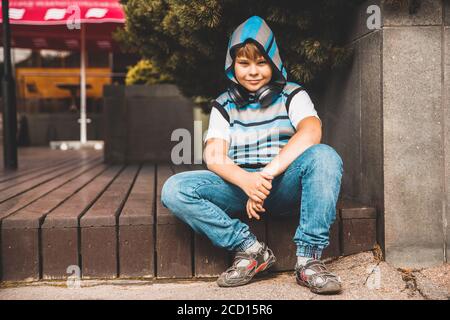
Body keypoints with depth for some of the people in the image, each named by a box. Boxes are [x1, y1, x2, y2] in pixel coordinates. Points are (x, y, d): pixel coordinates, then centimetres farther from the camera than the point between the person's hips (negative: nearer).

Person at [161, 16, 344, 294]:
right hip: (239, 185, 2)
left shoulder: (292, 95, 7)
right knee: (174, 190, -22)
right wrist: (246, 180, -26)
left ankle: (309, 259, -29)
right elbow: (214, 157, -3)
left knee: (324, 156, -32)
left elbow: (311, 132, -15)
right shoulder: (224, 105, 12)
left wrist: (266, 175, -26)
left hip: (284, 184, -1)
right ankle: (251, 248, -20)